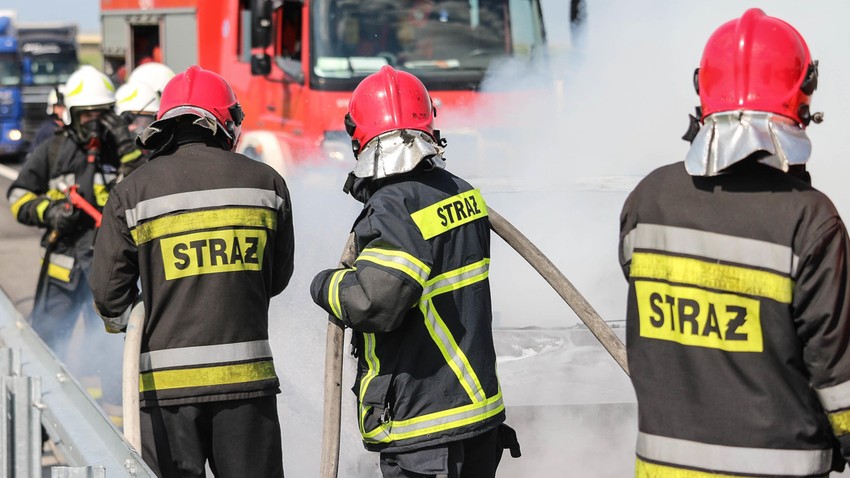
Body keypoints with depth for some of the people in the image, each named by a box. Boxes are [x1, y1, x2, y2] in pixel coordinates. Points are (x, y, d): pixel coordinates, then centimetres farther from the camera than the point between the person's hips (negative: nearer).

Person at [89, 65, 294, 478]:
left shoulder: (133, 191, -2)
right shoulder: (266, 182, 3)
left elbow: (108, 288, 0)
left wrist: (122, 322, 22)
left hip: (168, 382, -1)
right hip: (247, 377, 1)